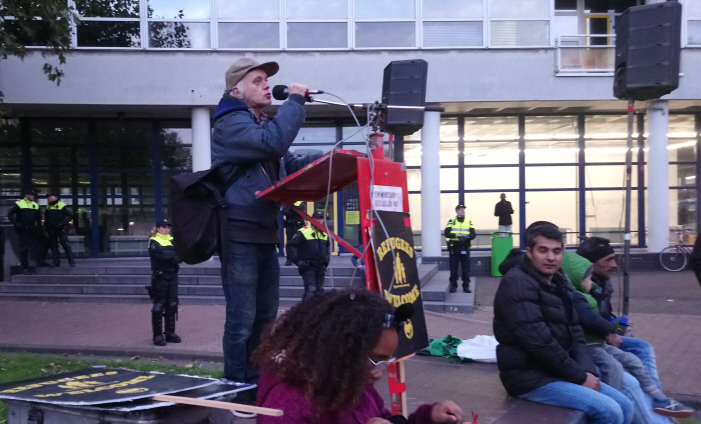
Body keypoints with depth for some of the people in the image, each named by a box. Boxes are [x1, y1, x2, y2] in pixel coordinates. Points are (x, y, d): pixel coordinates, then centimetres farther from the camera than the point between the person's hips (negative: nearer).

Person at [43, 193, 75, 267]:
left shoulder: (62, 206, -5)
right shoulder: (48, 207, 13)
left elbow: (70, 215, -9)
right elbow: (46, 217, 27)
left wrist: (63, 223, -16)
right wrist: (46, 225, 13)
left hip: (60, 228, -6)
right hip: (51, 229, 6)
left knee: (66, 244, -9)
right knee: (53, 245, 7)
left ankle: (71, 261, -6)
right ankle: (56, 261, 11)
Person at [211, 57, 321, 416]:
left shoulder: (261, 123, 22)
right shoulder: (231, 123, -10)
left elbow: (289, 165, 18)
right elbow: (273, 143, -27)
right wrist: (295, 101, -16)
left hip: (265, 232, 10)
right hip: (240, 234, -10)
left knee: (265, 317, 15)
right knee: (241, 320, -6)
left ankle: (258, 387, 25)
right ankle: (237, 395, 4)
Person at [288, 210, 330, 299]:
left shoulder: (325, 233, 12)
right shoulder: (304, 232, -10)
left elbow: (328, 246, 33)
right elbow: (290, 245, -10)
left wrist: (327, 258, 18)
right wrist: (298, 261, -14)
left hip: (321, 268, 7)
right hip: (308, 268, -7)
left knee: (320, 290, 14)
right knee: (310, 290, -19)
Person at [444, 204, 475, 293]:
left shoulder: (469, 222, 9)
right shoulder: (451, 222, 5)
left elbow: (473, 234, -1)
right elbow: (446, 233, -6)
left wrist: (466, 237, -21)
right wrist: (455, 235, -23)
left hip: (465, 248, 1)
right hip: (454, 248, -1)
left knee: (466, 269, 3)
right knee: (453, 268, 2)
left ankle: (466, 286, 10)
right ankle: (453, 285, 11)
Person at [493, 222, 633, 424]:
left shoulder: (560, 283, 12)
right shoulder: (516, 284, -18)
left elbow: (574, 332, 12)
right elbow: (539, 342, -24)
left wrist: (587, 371, -6)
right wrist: (580, 376, -16)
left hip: (558, 371, 9)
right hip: (531, 376, -9)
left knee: (625, 407, 6)